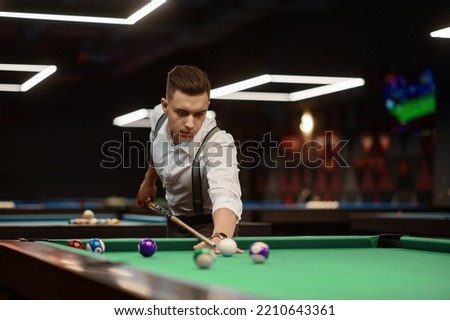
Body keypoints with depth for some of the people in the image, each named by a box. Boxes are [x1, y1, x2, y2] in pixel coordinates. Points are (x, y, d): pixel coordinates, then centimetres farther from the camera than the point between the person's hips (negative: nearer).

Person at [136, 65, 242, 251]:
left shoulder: (218, 143, -37)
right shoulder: (158, 116, -18)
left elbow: (225, 195, -57)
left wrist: (220, 237, -75)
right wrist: (149, 180, 19)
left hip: (209, 225, -6)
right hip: (175, 220, 6)